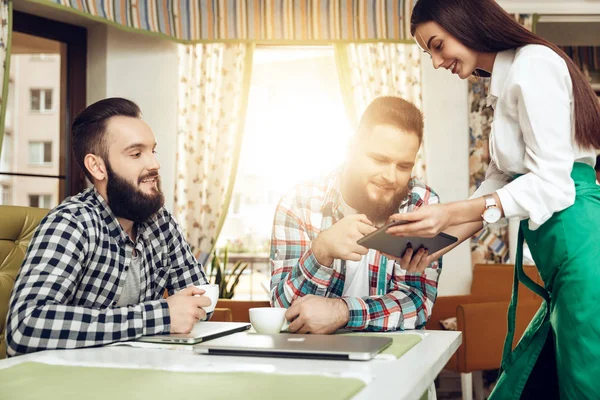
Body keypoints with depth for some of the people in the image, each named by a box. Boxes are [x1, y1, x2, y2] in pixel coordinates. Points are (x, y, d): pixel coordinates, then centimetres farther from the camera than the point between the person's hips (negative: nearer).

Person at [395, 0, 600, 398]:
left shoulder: (533, 63, -8)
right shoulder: (506, 84, 21)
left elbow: (550, 182, -14)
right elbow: (497, 183, 17)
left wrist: (451, 212, -17)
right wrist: (444, 237, 4)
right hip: (566, 263, 10)